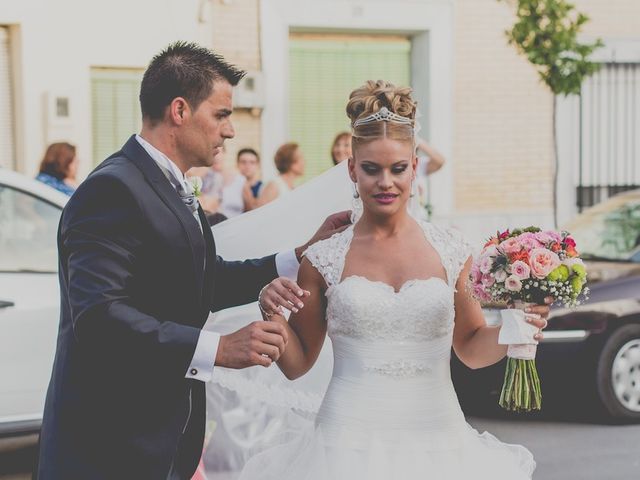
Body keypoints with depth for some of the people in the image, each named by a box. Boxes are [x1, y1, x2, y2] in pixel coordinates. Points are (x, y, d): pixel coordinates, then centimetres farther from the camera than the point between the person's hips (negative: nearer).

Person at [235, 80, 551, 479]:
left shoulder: (451, 251, 4)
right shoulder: (324, 259, 1)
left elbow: (471, 348, 15)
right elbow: (297, 364, 8)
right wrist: (274, 317, -9)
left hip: (436, 443, 1)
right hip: (351, 443, -1)